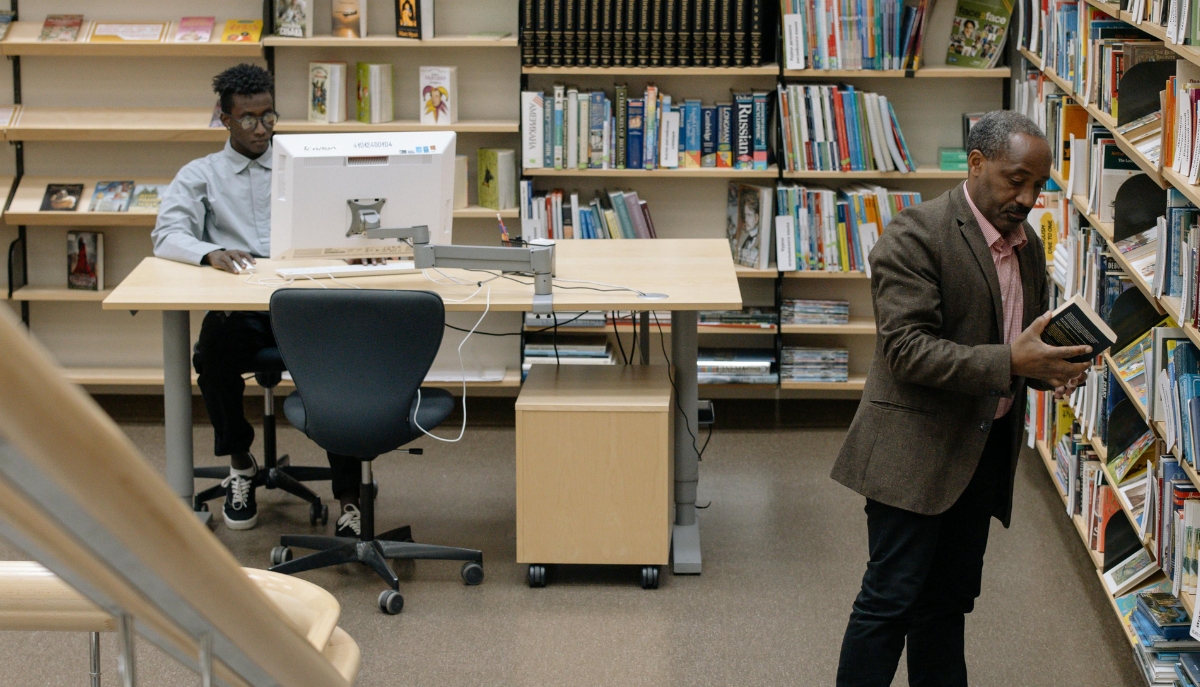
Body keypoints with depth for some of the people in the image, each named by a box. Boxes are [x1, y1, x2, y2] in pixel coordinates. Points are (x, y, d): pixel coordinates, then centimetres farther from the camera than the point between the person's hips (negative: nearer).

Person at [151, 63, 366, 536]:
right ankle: (239, 463, -6)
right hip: (236, 307, 0)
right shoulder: (200, 175, 16)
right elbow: (167, 235, 0)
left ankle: (348, 497, -26)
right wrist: (210, 253, -21)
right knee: (213, 354, -34)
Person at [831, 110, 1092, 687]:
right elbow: (906, 348, -22)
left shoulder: (1028, 245, 11)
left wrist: (1051, 368, -3)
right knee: (890, 600, -5)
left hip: (988, 446, 8)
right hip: (917, 450, -8)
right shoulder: (916, 235, -15)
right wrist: (1007, 363, -29)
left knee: (949, 600, 16)